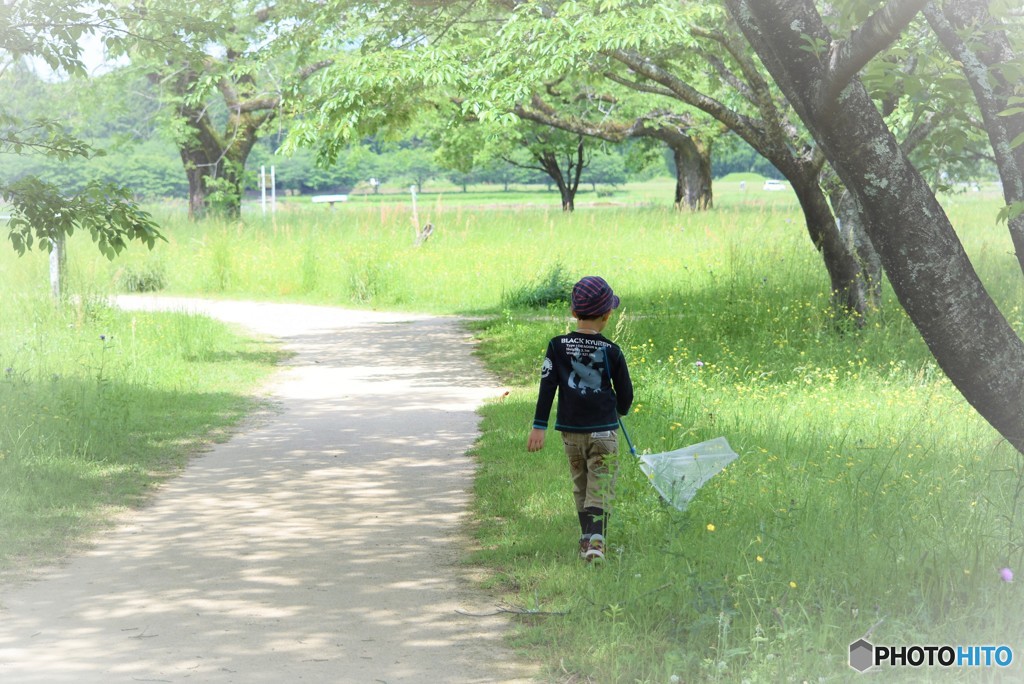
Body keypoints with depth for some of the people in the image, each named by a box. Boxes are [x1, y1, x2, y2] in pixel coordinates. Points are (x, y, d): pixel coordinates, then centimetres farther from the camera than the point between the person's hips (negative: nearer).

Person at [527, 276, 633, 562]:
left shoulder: (557, 346, -3)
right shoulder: (611, 351, -5)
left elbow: (547, 386, -4)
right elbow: (625, 391, 3)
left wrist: (539, 426, -2)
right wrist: (620, 410, 26)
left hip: (571, 430, 2)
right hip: (603, 429, -2)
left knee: (580, 487, 17)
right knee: (600, 488, -2)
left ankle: (587, 537, 22)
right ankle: (595, 541, -19)